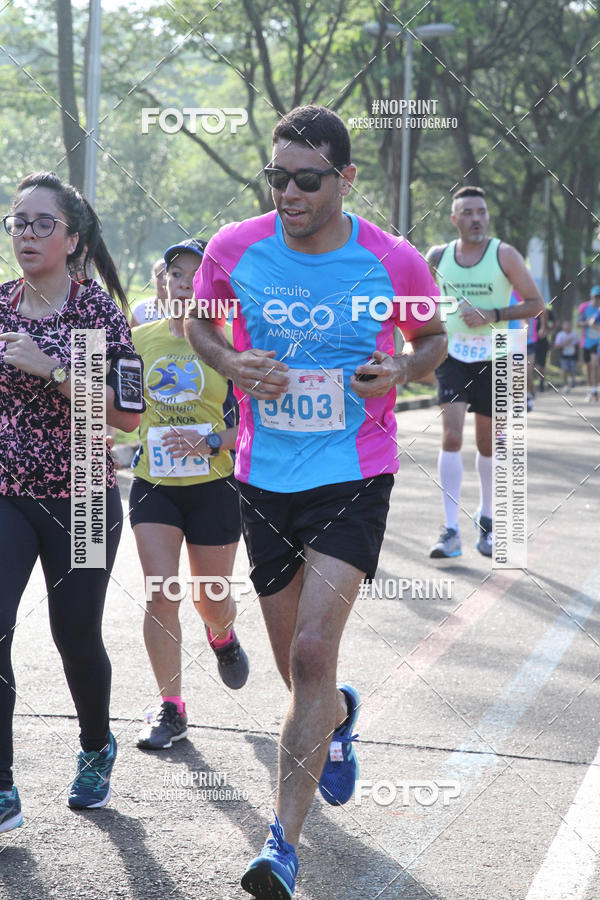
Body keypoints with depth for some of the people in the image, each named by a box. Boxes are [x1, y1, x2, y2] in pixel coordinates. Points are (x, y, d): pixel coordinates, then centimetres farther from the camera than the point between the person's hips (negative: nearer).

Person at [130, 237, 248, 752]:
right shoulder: (141, 339, 3)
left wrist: (212, 443, -22)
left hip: (214, 486, -2)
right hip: (153, 483, 2)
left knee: (211, 600, 10)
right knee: (161, 595, -8)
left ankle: (223, 637, 48)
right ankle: (171, 709, 3)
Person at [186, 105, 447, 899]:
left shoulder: (395, 262, -9)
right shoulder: (234, 249, -6)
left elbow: (432, 337, 10)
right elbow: (200, 320, 13)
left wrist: (403, 370, -13)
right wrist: (232, 365, -9)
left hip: (355, 478, -3)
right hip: (265, 481, 3)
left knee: (313, 652, -18)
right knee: (299, 669, 14)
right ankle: (339, 717, 52)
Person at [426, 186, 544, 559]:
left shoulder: (504, 254, -6)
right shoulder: (438, 256, 2)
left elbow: (536, 303, -4)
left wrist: (493, 315, -17)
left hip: (492, 360, -1)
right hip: (452, 356, 1)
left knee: (488, 443, 9)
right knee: (451, 435, -14)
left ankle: (486, 518, 33)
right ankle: (451, 531, -13)